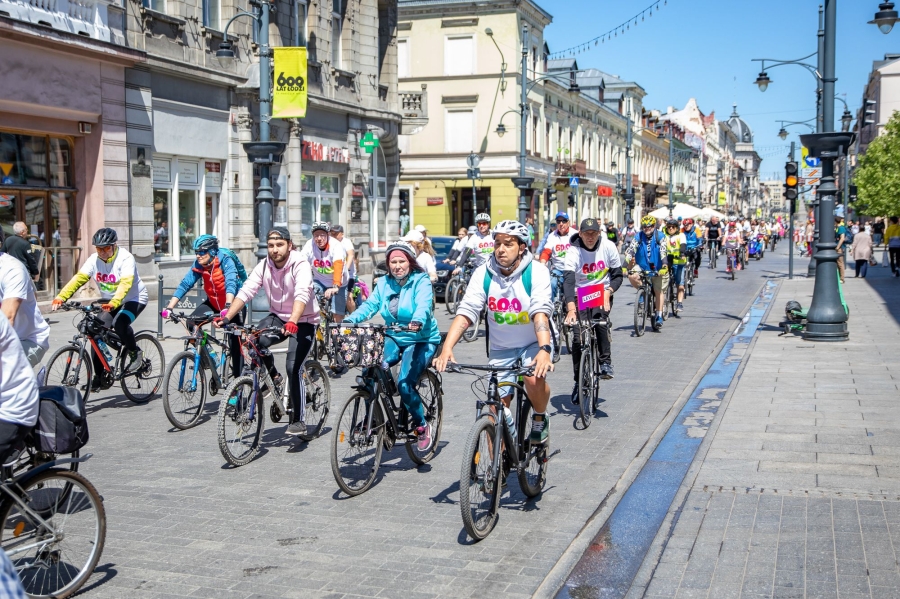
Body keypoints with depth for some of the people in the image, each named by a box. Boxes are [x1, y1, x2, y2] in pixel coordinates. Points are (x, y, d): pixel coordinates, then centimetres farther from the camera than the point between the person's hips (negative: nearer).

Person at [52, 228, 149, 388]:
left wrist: (114, 303, -53)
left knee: (119, 323, -34)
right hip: (109, 302, 6)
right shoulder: (94, 259, -8)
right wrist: (61, 297, -33)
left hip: (134, 299, -6)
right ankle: (99, 376, 5)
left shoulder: (125, 258, -23)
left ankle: (135, 353, -8)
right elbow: (79, 278, -18)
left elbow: (125, 283, -36)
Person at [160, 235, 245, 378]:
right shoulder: (198, 265, -12)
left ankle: (238, 374, 0)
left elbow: (231, 284, -39)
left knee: (234, 341, -12)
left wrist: (228, 307, -54)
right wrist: (169, 308, -25)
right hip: (214, 302, 5)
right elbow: (184, 285, -16)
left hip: (233, 303, -5)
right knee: (192, 322, -15)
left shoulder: (226, 260, -26)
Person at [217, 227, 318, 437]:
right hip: (277, 316, 5)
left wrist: (292, 322, -54)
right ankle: (274, 378, 1)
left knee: (294, 368, -16)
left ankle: (298, 421, -4)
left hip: (303, 321, -5)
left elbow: (302, 295, -37)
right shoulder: (264, 266, -6)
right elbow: (246, 291, -15)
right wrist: (226, 318, -28)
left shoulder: (300, 265, -21)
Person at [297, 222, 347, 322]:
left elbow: (338, 266, -38)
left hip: (338, 284, -2)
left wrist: (335, 287, -53)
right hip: (319, 281, 3)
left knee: (338, 316, -7)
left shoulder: (336, 246, -24)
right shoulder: (309, 245, -16)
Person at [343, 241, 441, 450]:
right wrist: (349, 320, -23)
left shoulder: (421, 281, -10)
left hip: (421, 340, -5)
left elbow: (423, 304, -28)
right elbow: (370, 305, -4)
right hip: (394, 339, 5)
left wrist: (417, 321, -51)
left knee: (405, 384, -22)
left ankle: (422, 427, 3)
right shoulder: (384, 283, 5)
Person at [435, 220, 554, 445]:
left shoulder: (536, 271, -19)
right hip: (500, 347, 3)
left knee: (535, 378, -30)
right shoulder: (483, 273, -13)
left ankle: (540, 418, 2)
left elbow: (540, 313, -31)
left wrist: (544, 350, -48)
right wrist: (447, 349, -35)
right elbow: (465, 312, -21)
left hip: (534, 342, -2)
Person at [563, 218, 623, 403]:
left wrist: (608, 292, -22)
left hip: (602, 293, 1)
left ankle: (605, 362, -12)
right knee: (578, 339, -7)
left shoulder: (608, 247, -13)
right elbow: (568, 281, -29)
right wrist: (571, 309, -43)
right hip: (580, 295, 0)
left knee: (601, 322, -30)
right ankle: (578, 382, 7)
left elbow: (618, 275, -3)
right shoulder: (574, 252, -18)